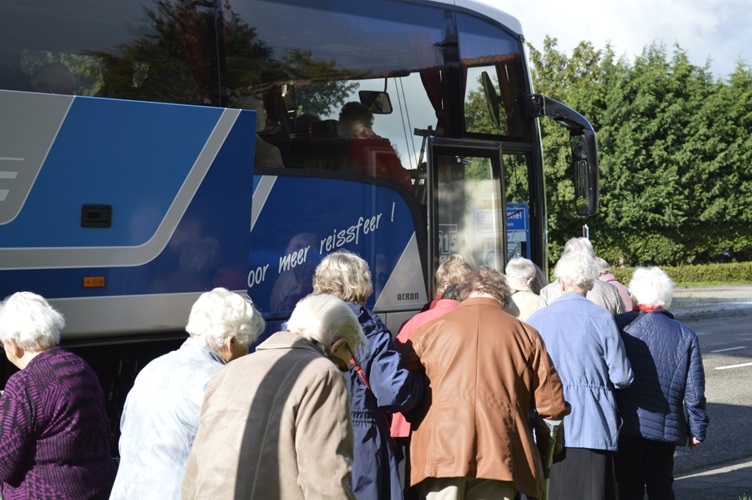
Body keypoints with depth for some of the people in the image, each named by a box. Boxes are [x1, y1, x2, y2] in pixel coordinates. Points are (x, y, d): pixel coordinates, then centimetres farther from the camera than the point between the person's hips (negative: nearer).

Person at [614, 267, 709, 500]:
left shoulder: (619, 325, -6)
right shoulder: (685, 335, 1)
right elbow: (694, 390, 1)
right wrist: (697, 428, 9)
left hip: (625, 426, -2)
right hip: (666, 426, 2)